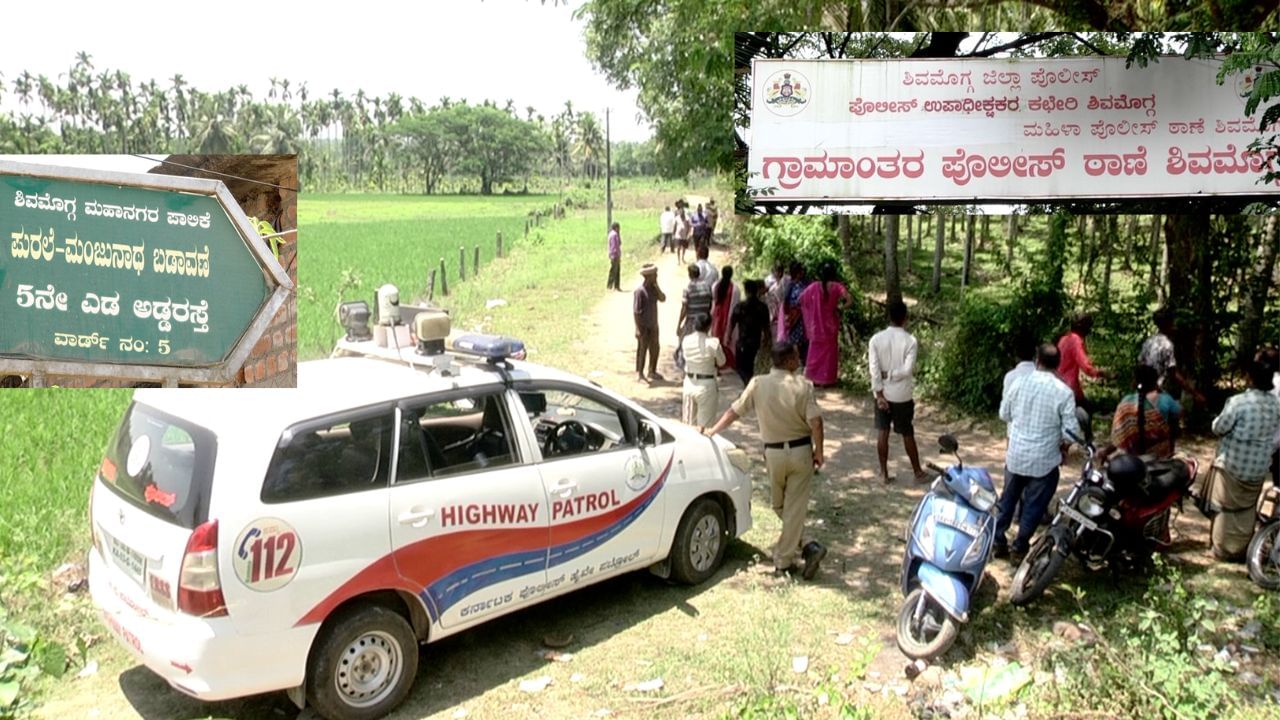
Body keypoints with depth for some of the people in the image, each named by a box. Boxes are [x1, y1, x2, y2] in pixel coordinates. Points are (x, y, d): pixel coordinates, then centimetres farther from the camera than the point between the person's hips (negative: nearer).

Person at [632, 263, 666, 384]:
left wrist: (657, 286, -13)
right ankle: (639, 374, 9)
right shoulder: (640, 291, -18)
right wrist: (638, 329, -20)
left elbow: (663, 299, -4)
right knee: (642, 349, 0)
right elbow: (636, 311, -18)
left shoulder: (654, 288, 4)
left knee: (655, 348, 15)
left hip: (653, 325, 8)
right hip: (644, 326, -8)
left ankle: (652, 371, 30)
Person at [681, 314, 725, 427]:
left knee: (688, 425, 16)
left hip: (689, 384, 5)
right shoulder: (712, 343, -17)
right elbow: (721, 362, -4)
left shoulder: (686, 341, -5)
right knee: (705, 426, 5)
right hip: (706, 385, -5)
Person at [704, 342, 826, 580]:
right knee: (795, 506, 5)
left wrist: (712, 431, 12)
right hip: (801, 451, -1)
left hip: (774, 453, 1)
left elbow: (734, 411, -1)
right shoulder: (803, 386, -10)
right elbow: (815, 422, -16)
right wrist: (818, 451, -3)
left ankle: (805, 546, 15)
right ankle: (783, 559, 5)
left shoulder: (758, 384, -6)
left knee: (780, 505, 18)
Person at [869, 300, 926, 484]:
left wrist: (880, 394, -8)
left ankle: (884, 473, 15)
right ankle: (918, 472, 23)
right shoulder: (909, 340, -13)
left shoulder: (876, 339, -7)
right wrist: (892, 375, -5)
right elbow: (908, 370, -20)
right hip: (902, 395, -2)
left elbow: (874, 370, -11)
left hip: (883, 394, 2)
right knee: (908, 434, 11)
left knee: (882, 433, 10)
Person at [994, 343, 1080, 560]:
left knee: (1007, 499, 18)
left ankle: (998, 540, 23)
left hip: (1015, 454, 3)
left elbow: (1004, 414, 5)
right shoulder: (1064, 392, -15)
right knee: (1034, 505, 12)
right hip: (1044, 459, -3)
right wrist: (1063, 447, 7)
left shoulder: (1019, 383, -6)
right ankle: (1020, 545, 19)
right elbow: (1071, 430, -13)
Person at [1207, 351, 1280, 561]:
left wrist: (1218, 419, 6)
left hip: (1232, 465, -5)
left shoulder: (1239, 401, -22)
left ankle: (1223, 549, 17)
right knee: (1247, 509, 20)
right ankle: (1243, 549, 29)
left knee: (1226, 508, 10)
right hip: (1259, 468, 5)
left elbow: (1219, 428, -11)